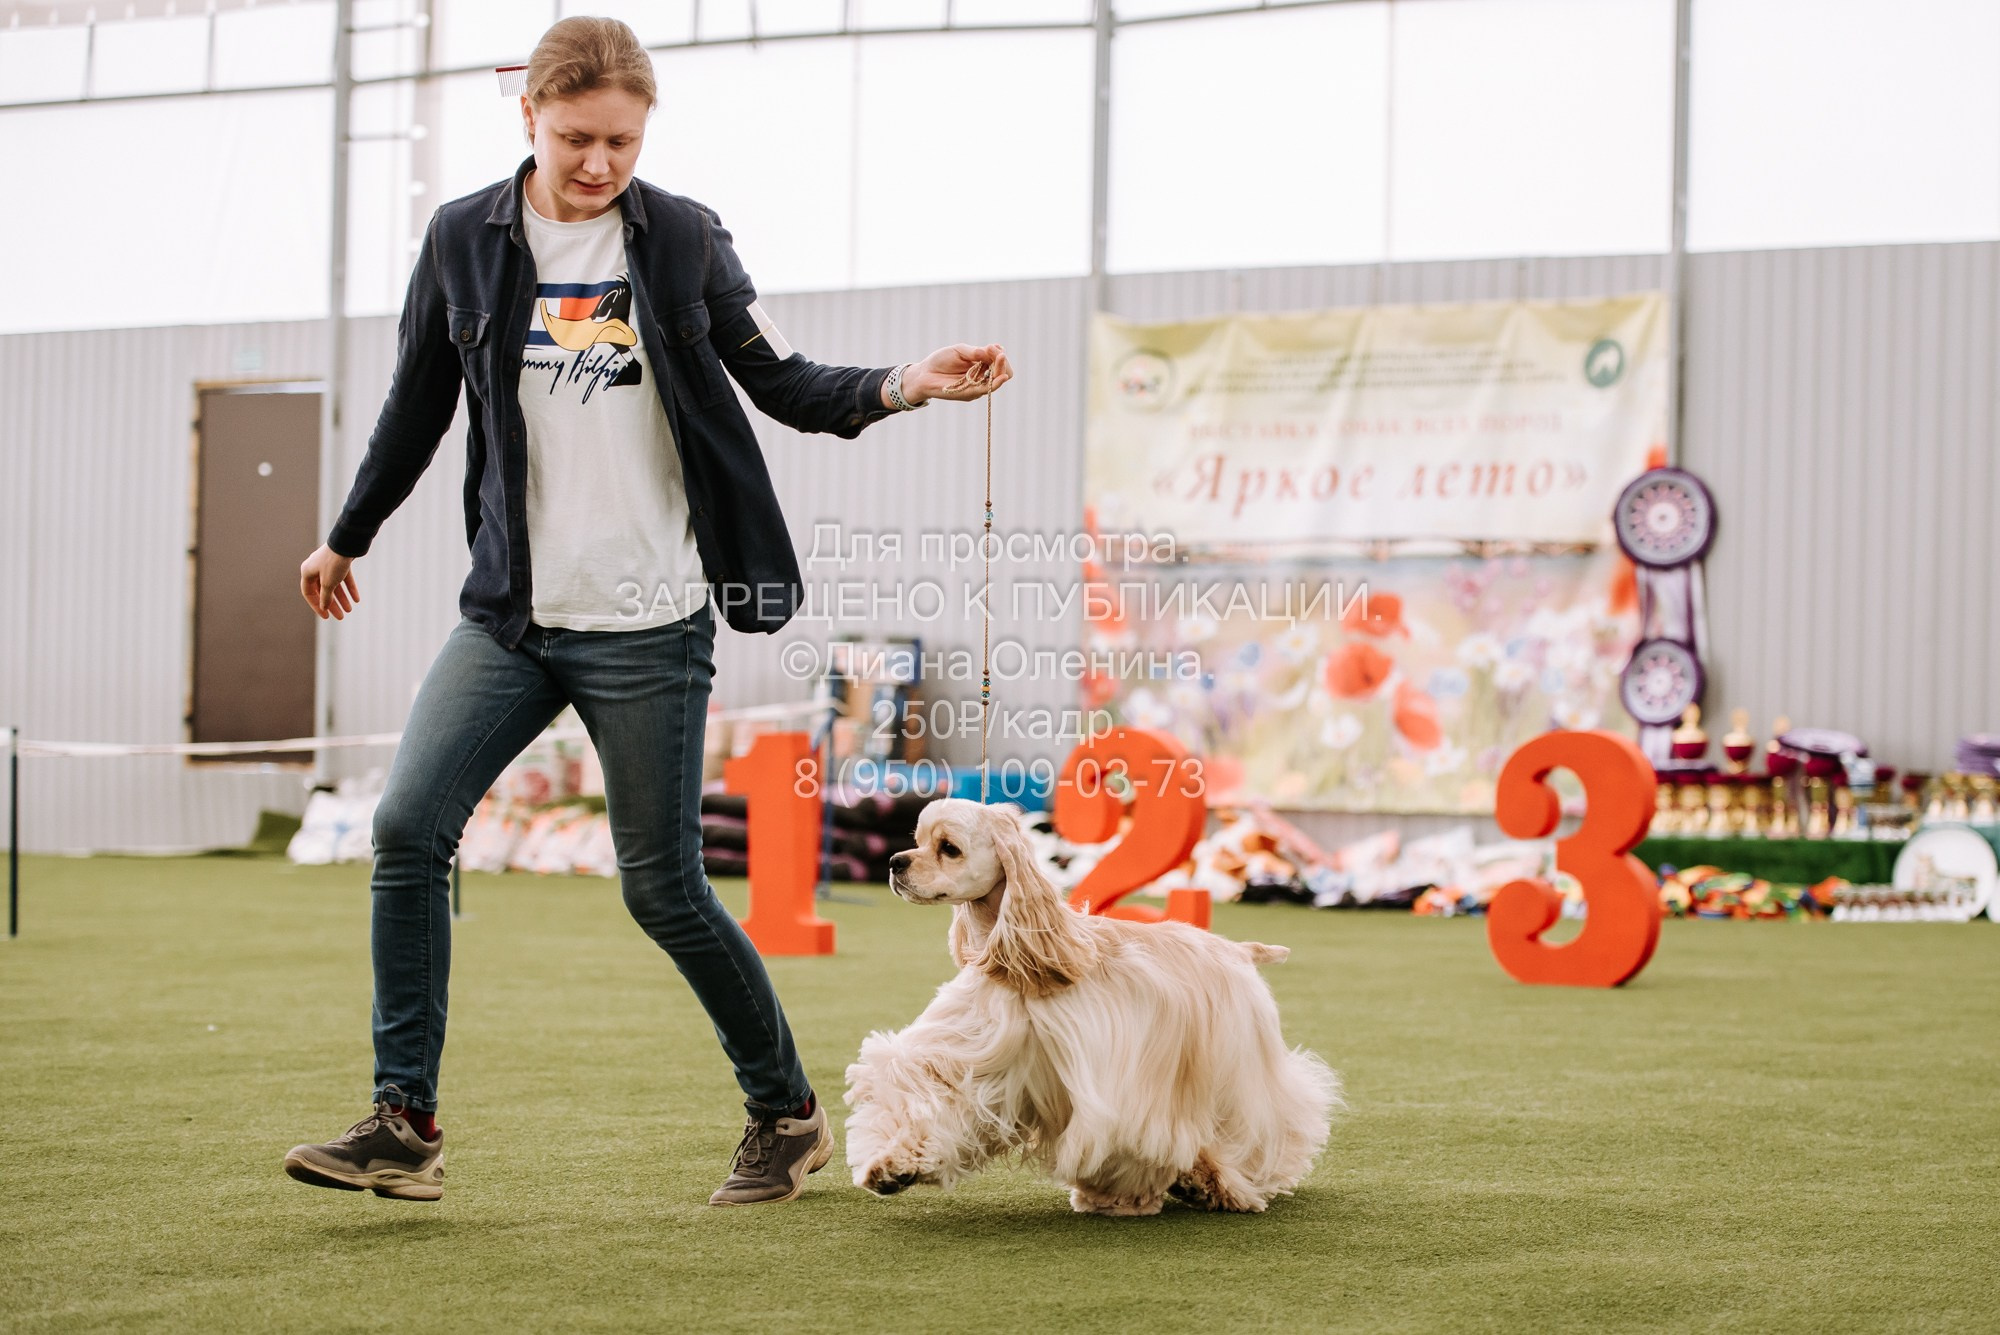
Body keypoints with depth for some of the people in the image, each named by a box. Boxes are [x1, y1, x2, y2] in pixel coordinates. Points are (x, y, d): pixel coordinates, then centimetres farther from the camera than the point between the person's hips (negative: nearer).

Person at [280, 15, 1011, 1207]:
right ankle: (404, 1126, -2)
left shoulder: (684, 238, -1)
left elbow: (786, 386, 3)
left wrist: (906, 386, -15)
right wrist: (348, 539, 26)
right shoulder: (464, 240, 4)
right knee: (409, 827, -11)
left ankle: (790, 1114, 20)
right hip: (510, 614, 3)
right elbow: (418, 406, 17)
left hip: (647, 626, -3)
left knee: (663, 886, 0)